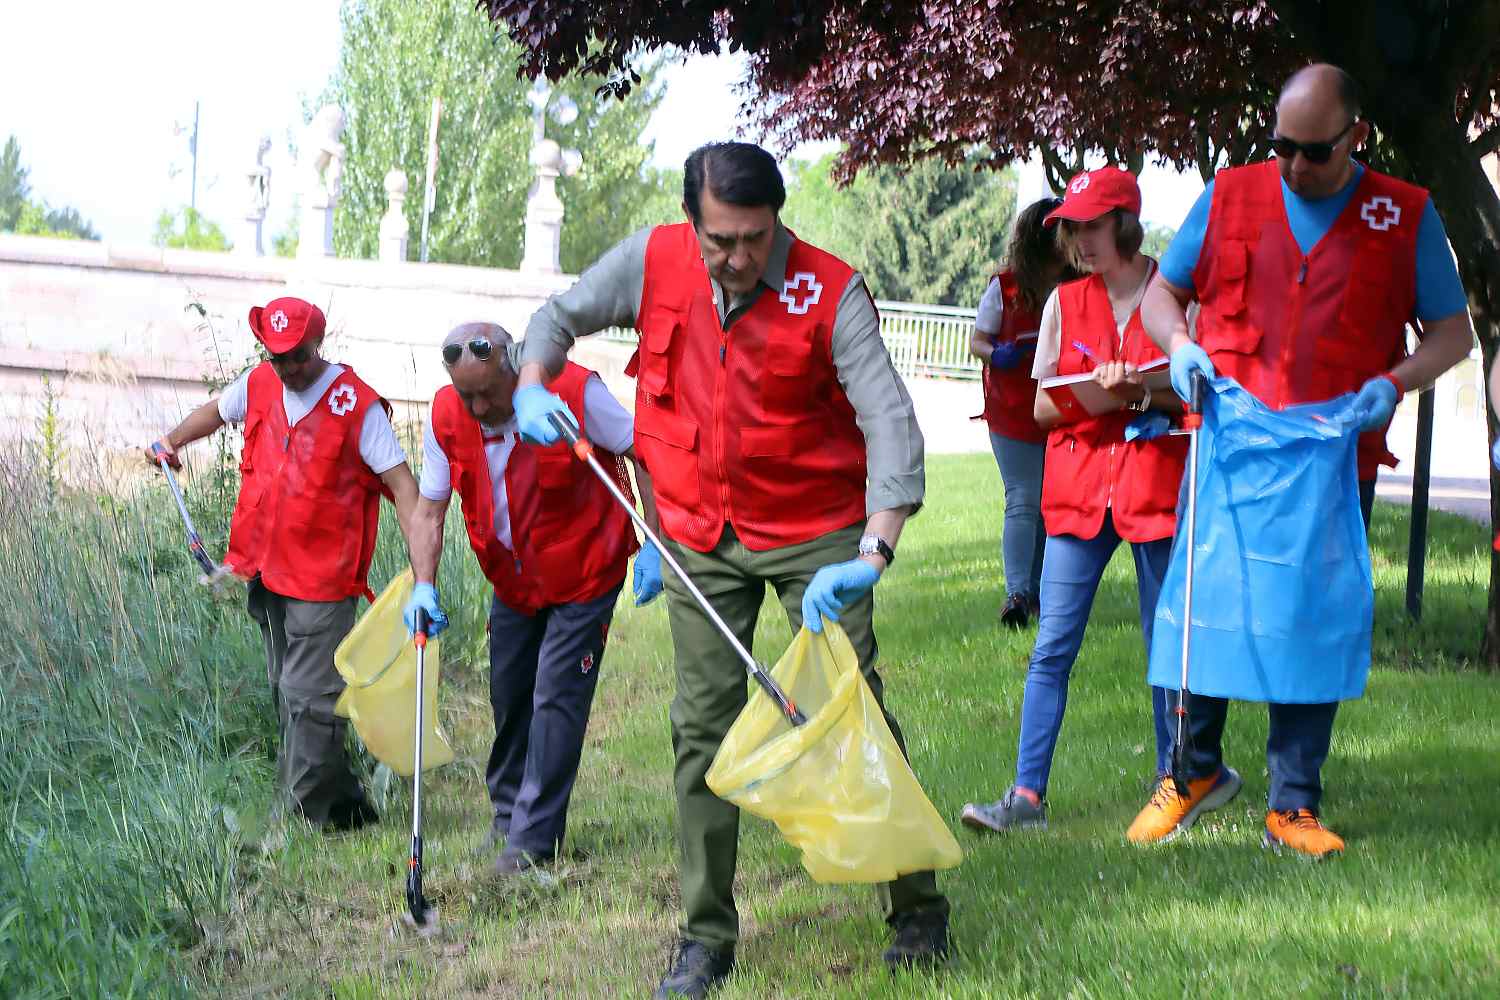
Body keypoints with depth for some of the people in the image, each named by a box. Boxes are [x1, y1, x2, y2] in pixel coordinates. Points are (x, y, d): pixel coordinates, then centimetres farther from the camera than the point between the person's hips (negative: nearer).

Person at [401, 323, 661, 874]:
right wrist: (424, 586, -19)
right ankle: (508, 809, 35)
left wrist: (654, 546, -19)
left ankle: (534, 837, -2)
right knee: (508, 695, 14)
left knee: (556, 698, -9)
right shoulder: (446, 416, -12)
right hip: (512, 581, 5)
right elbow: (429, 509, -5)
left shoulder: (575, 392, -25)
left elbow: (645, 455, -14)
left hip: (584, 576, -5)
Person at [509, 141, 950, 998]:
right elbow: (561, 316, 10)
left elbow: (892, 422, -25)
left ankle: (920, 909, 10)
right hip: (702, 534, 3)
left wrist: (873, 555, -37)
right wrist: (532, 385, -12)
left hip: (815, 529, -3)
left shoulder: (831, 292, -19)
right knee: (704, 725, 2)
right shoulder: (654, 261, -7)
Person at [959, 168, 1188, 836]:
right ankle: (1027, 795, -4)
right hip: (1077, 489, 3)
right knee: (1051, 649, -3)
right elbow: (1042, 407, 9)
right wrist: (1094, 394, -11)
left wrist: (1142, 395, -18)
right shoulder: (1065, 302, 10)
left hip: (1157, 486, -2)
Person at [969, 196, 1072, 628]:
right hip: (1014, 414, -3)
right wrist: (999, 354, -20)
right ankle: (1016, 593, -15)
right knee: (1024, 502, -11)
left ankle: (1037, 590, 19)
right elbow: (977, 342, 2)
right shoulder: (1005, 287, -2)